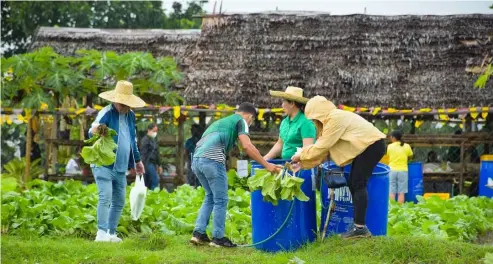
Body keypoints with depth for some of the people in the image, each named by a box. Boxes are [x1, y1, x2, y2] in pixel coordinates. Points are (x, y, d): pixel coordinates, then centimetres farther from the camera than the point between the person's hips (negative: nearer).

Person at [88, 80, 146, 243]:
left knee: (119, 202, 10)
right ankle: (102, 233, -19)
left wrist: (137, 160, 31)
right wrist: (95, 131, -49)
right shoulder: (107, 113, -11)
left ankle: (111, 233, 18)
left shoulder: (130, 115, 12)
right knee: (105, 197, -18)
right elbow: (91, 132, -25)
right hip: (104, 165, -8)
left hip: (121, 167, 8)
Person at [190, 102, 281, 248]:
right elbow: (247, 146, -3)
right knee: (221, 200, 5)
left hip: (196, 159, 8)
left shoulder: (220, 121, 35)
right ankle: (218, 237, 9)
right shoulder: (240, 120, 11)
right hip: (212, 159, -8)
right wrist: (266, 165, -1)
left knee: (210, 196, 23)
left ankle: (198, 233, 16)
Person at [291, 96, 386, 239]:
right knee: (353, 184, 9)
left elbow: (322, 147, -15)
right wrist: (303, 163, 7)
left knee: (358, 184, -11)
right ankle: (359, 225, 9)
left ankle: (360, 227, -12)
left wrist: (301, 155, -4)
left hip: (372, 145, -10)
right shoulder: (332, 119, 14)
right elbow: (324, 149, 12)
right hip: (368, 146, 10)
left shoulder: (335, 118, -17)